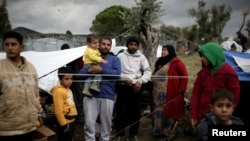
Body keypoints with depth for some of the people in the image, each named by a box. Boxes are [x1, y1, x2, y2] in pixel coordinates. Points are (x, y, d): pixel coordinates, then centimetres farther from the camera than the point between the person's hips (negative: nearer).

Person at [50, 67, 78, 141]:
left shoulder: (68, 89, 10)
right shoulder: (59, 91, -20)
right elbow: (58, 110, -22)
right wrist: (63, 124, -20)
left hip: (71, 120, 10)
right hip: (65, 122, -10)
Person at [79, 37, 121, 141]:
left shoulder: (115, 59, 10)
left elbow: (117, 73, -8)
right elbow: (80, 73, 8)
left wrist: (101, 70, -16)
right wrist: (89, 70, -13)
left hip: (107, 96, -1)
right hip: (90, 95, 1)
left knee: (106, 123, 10)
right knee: (89, 122, 2)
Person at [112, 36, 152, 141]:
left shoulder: (141, 57, 8)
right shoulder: (121, 56, 4)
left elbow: (148, 71, 4)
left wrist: (140, 81, -10)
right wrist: (125, 79, -13)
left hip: (137, 87, 1)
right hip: (123, 86, -1)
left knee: (135, 112, 8)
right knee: (121, 111, 5)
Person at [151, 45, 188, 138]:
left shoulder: (176, 62, -8)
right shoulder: (160, 62, 18)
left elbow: (184, 76, -12)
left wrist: (181, 90, -15)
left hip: (170, 93, -8)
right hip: (158, 93, 9)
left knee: (169, 111, 2)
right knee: (158, 111, 14)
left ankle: (168, 131, 14)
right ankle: (158, 130, 27)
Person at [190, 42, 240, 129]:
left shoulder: (229, 73, -8)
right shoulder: (203, 72, 3)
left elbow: (234, 96, -6)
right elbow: (196, 93, 3)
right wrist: (193, 114, -1)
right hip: (202, 116, 4)